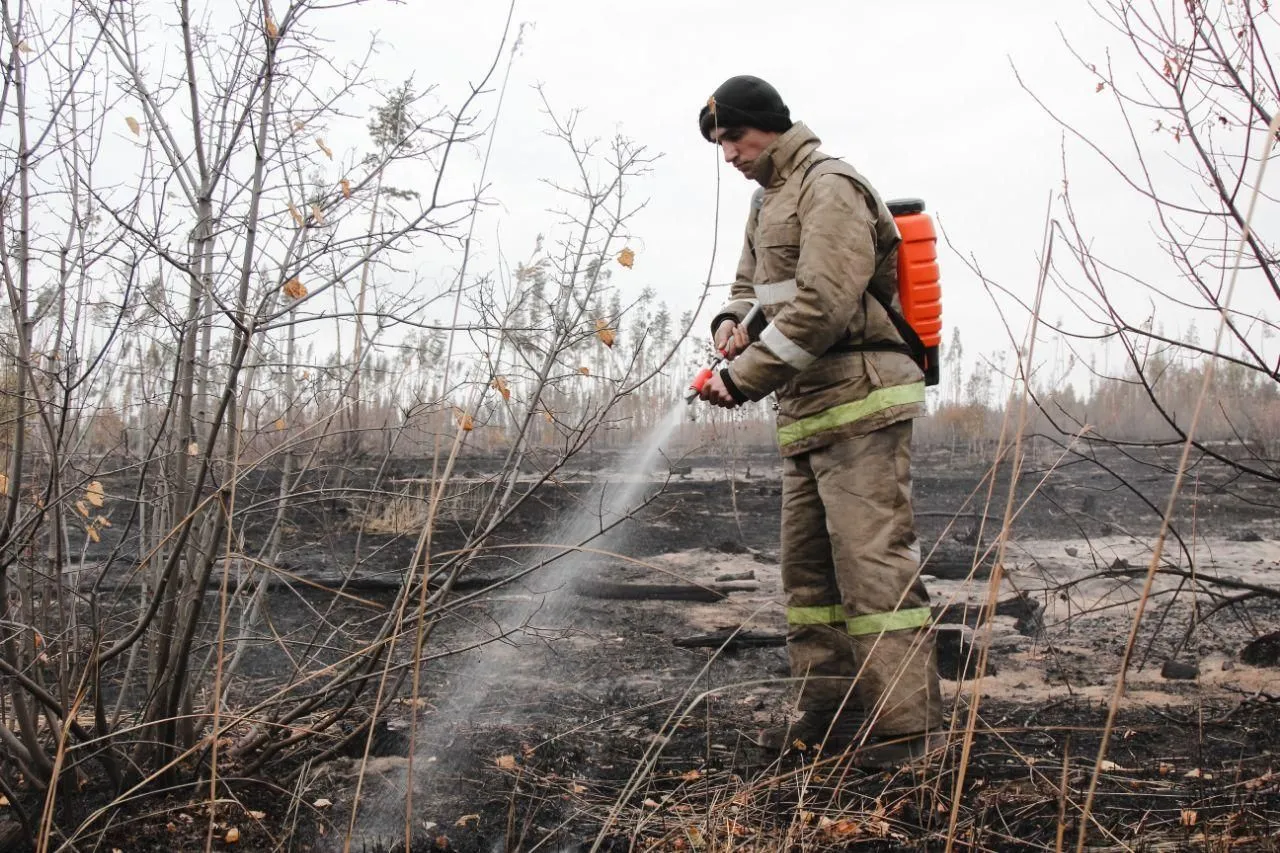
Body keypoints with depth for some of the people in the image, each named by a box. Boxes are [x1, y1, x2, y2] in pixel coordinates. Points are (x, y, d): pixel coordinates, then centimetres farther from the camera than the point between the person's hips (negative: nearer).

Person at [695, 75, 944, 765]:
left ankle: (908, 724, -7)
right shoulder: (767, 201, 21)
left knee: (873, 560, -11)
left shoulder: (829, 186, -10)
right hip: (805, 411, 10)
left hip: (859, 404, -10)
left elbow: (823, 306, -21)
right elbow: (751, 286, 27)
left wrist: (744, 377, -17)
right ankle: (829, 708, 19)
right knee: (808, 566, 11)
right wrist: (733, 322, 2)